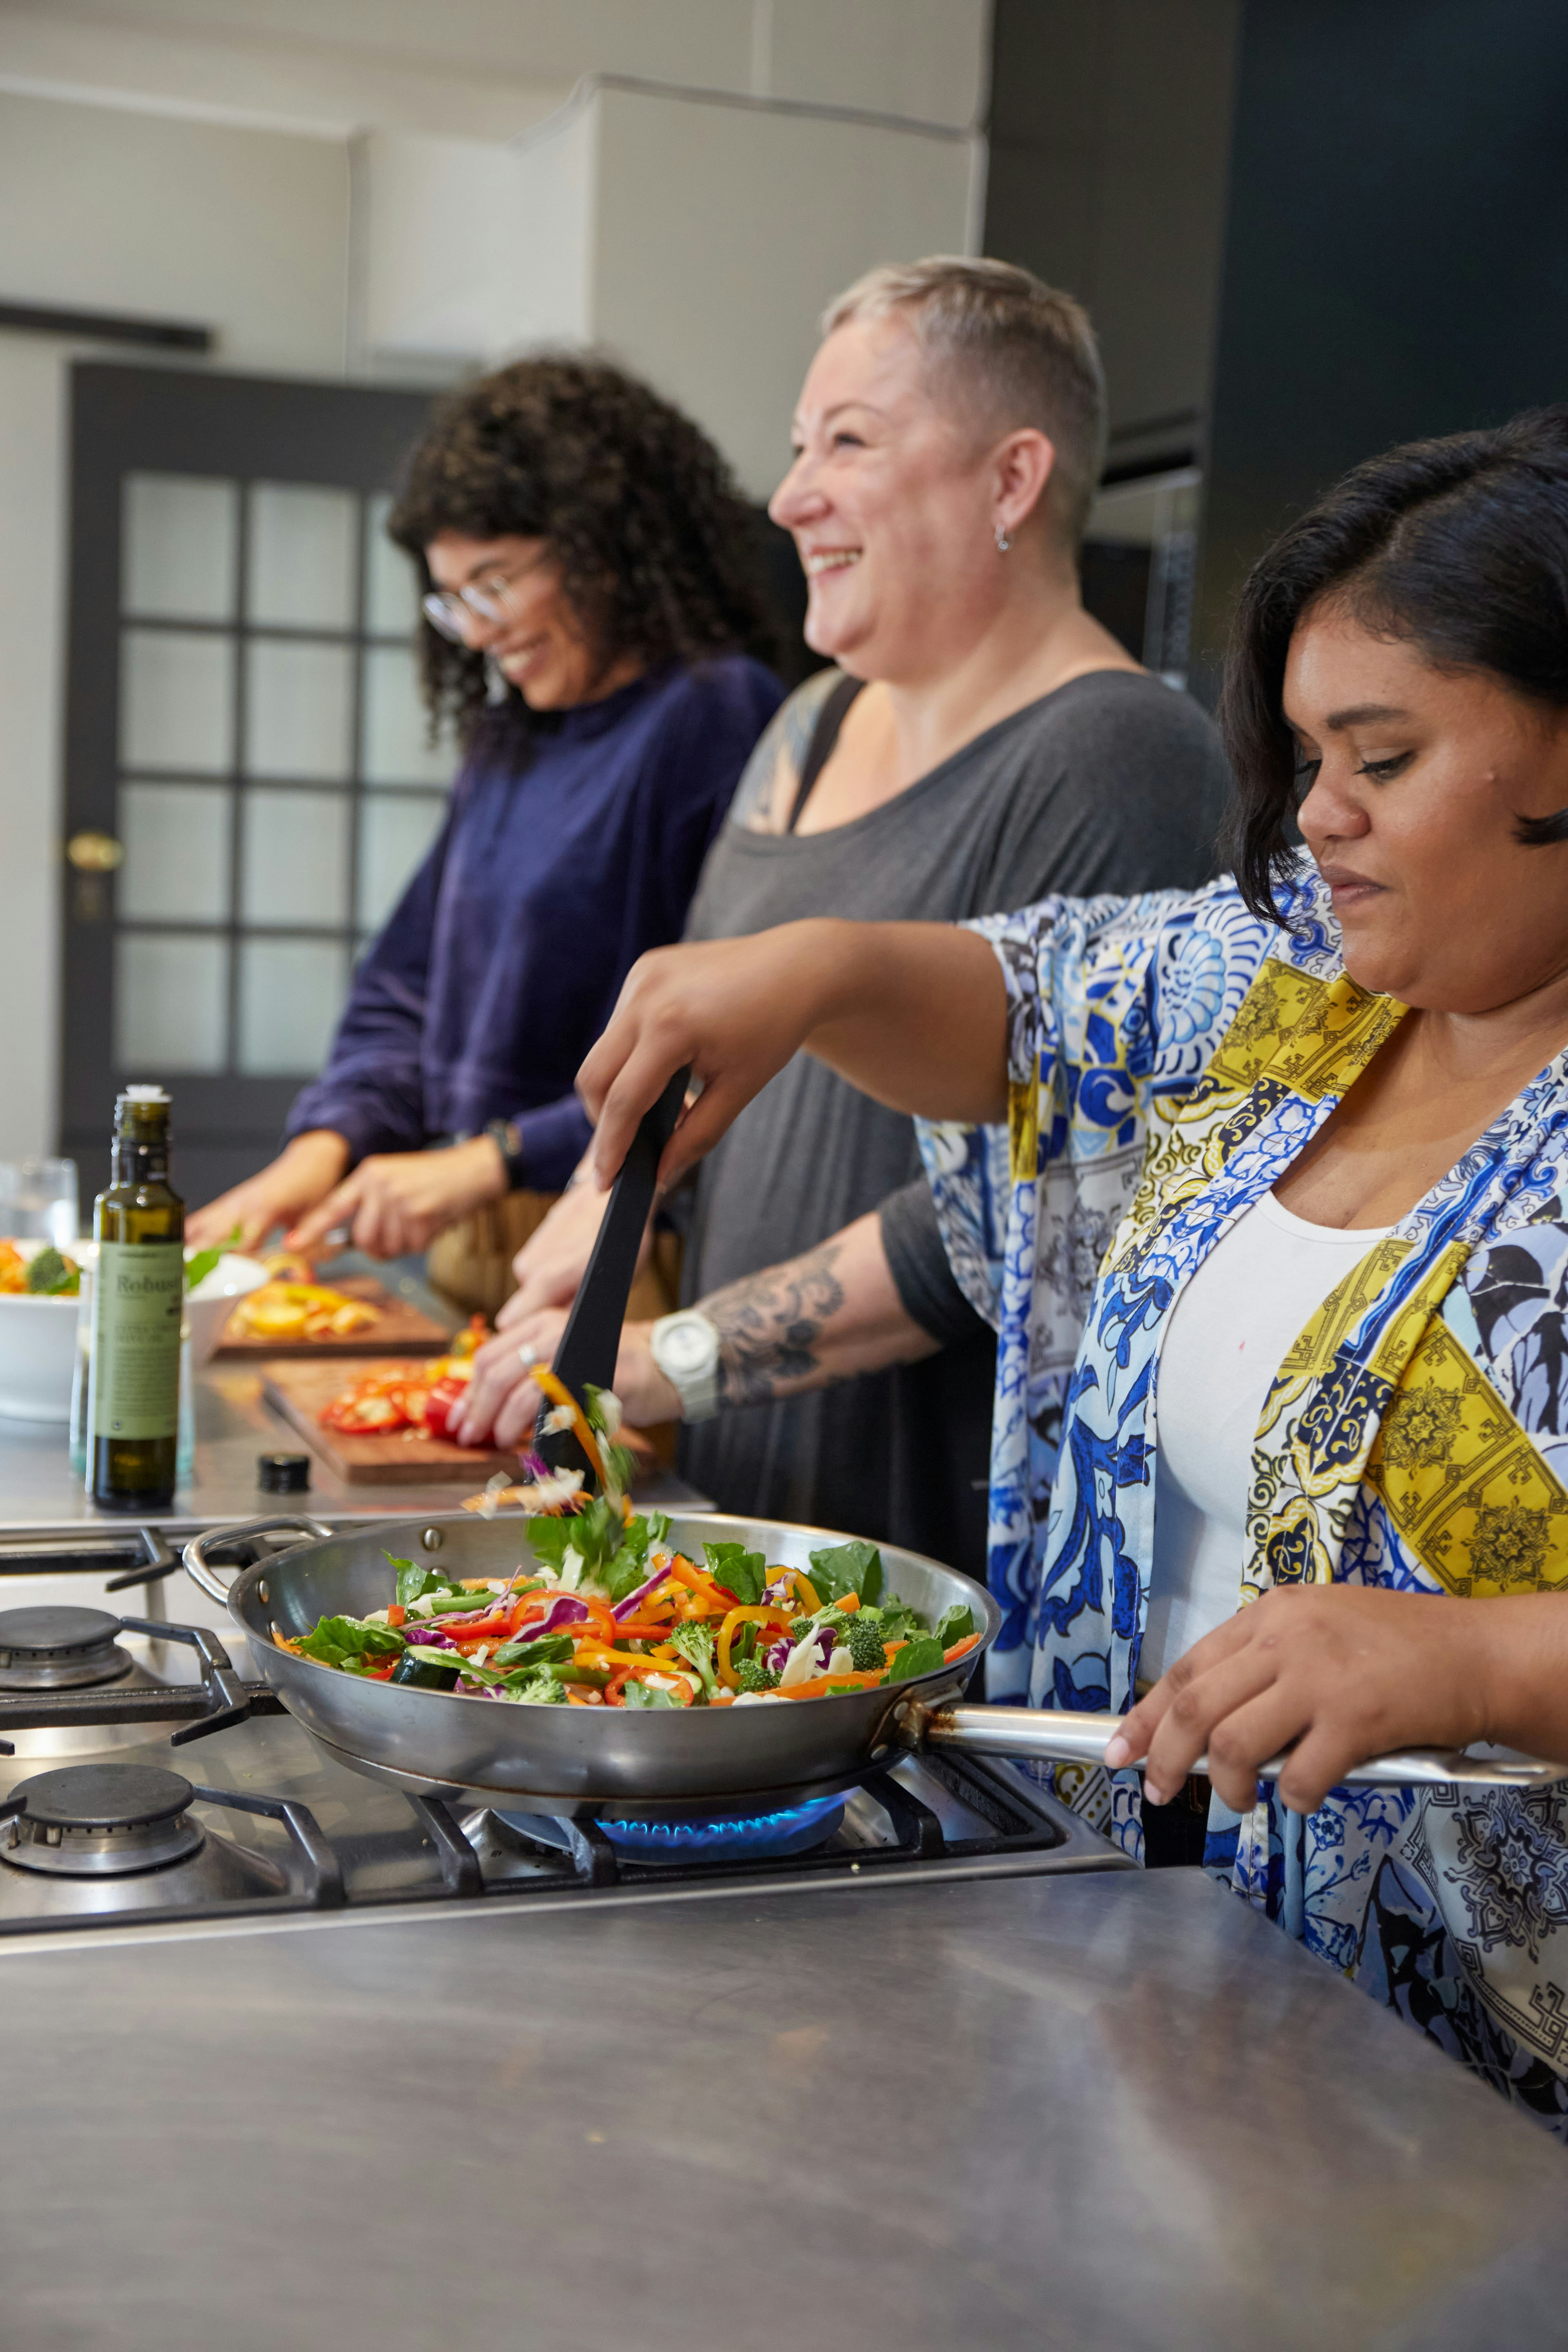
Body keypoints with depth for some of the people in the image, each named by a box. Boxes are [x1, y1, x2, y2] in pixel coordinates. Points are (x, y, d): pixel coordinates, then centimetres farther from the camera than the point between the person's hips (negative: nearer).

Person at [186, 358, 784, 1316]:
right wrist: (326, 1146, 2)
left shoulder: (715, 718, -12)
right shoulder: (512, 741, 16)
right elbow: (409, 984, 19)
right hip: (475, 1246, 7)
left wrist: (497, 1161, -18)